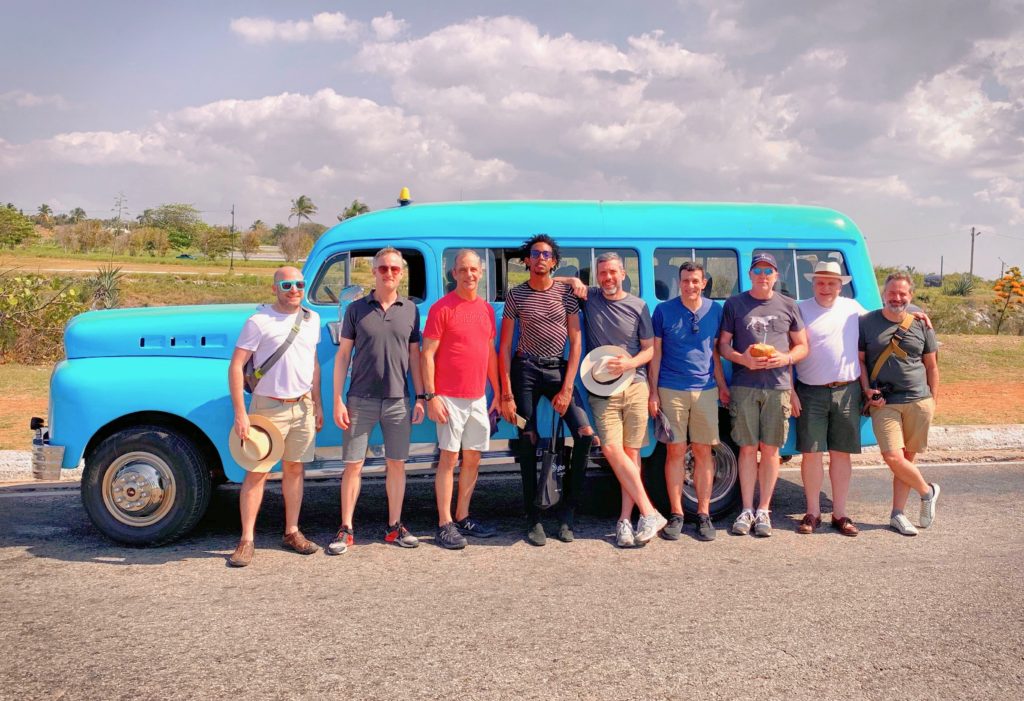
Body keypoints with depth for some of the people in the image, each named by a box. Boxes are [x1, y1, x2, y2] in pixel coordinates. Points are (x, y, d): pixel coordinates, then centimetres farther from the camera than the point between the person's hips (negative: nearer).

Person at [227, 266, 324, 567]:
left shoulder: (312, 320, 9)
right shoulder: (258, 321, -9)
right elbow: (235, 366, -12)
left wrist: (317, 404, 14)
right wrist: (240, 413, -17)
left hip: (302, 406, 5)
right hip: (268, 406, -5)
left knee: (294, 468, 11)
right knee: (257, 472, -2)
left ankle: (292, 532, 21)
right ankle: (247, 540, 5)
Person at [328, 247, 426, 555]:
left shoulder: (410, 310, 6)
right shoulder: (356, 309, 1)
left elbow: (414, 355, 10)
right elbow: (343, 355, 2)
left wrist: (420, 397, 5)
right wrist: (337, 400, -4)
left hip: (398, 400, 2)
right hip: (361, 400, -2)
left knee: (396, 464, 8)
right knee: (353, 465, 3)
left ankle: (395, 526, 21)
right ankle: (346, 530, 13)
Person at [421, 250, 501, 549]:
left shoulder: (486, 308, 11)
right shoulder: (442, 308, -7)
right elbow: (427, 354, -9)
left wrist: (497, 392, 16)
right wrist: (431, 396, -14)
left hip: (478, 398, 6)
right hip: (450, 398, -6)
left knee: (472, 458, 11)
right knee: (449, 458, -2)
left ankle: (463, 518, 23)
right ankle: (445, 524, 6)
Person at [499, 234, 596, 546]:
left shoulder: (566, 293, 2)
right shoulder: (516, 295, 1)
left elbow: (576, 342, 0)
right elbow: (505, 346, 0)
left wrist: (567, 388, -9)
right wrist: (506, 393, -7)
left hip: (558, 370, 1)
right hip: (525, 370, 0)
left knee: (585, 433, -15)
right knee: (528, 442, 0)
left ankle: (568, 510, 0)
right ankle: (533, 519, 11)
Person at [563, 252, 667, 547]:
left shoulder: (638, 306, 6)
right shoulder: (588, 297, 8)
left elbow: (650, 349, 8)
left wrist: (628, 363, -10)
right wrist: (574, 282, -2)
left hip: (634, 385, 0)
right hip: (602, 389, 0)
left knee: (631, 452, -1)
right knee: (612, 449, -14)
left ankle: (626, 519, 4)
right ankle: (648, 512, -8)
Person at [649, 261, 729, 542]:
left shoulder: (715, 310, 6)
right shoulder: (664, 310, 0)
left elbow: (715, 351, 15)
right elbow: (656, 352, 2)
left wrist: (722, 386, 11)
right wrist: (653, 392, -2)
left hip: (706, 390, 2)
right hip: (671, 390, -2)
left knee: (703, 452, 4)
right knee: (675, 451, 2)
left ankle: (704, 514, 13)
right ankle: (676, 514, 10)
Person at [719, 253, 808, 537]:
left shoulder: (788, 306, 12)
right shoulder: (734, 304, 9)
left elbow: (802, 346, 14)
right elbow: (723, 344, 8)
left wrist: (786, 358, -7)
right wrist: (742, 358, -12)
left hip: (778, 387, 1)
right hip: (744, 386, -1)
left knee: (770, 449, 3)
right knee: (748, 448, 1)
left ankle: (763, 511, 12)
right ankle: (746, 510, 9)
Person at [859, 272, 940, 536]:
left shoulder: (921, 325, 9)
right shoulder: (867, 323, 4)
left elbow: (931, 366, 15)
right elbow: (860, 359, 7)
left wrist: (933, 400, 11)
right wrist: (867, 390, -5)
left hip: (919, 401, 2)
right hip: (884, 403, -2)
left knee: (908, 458, 4)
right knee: (893, 457, -13)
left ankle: (898, 514, 15)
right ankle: (927, 491, 14)